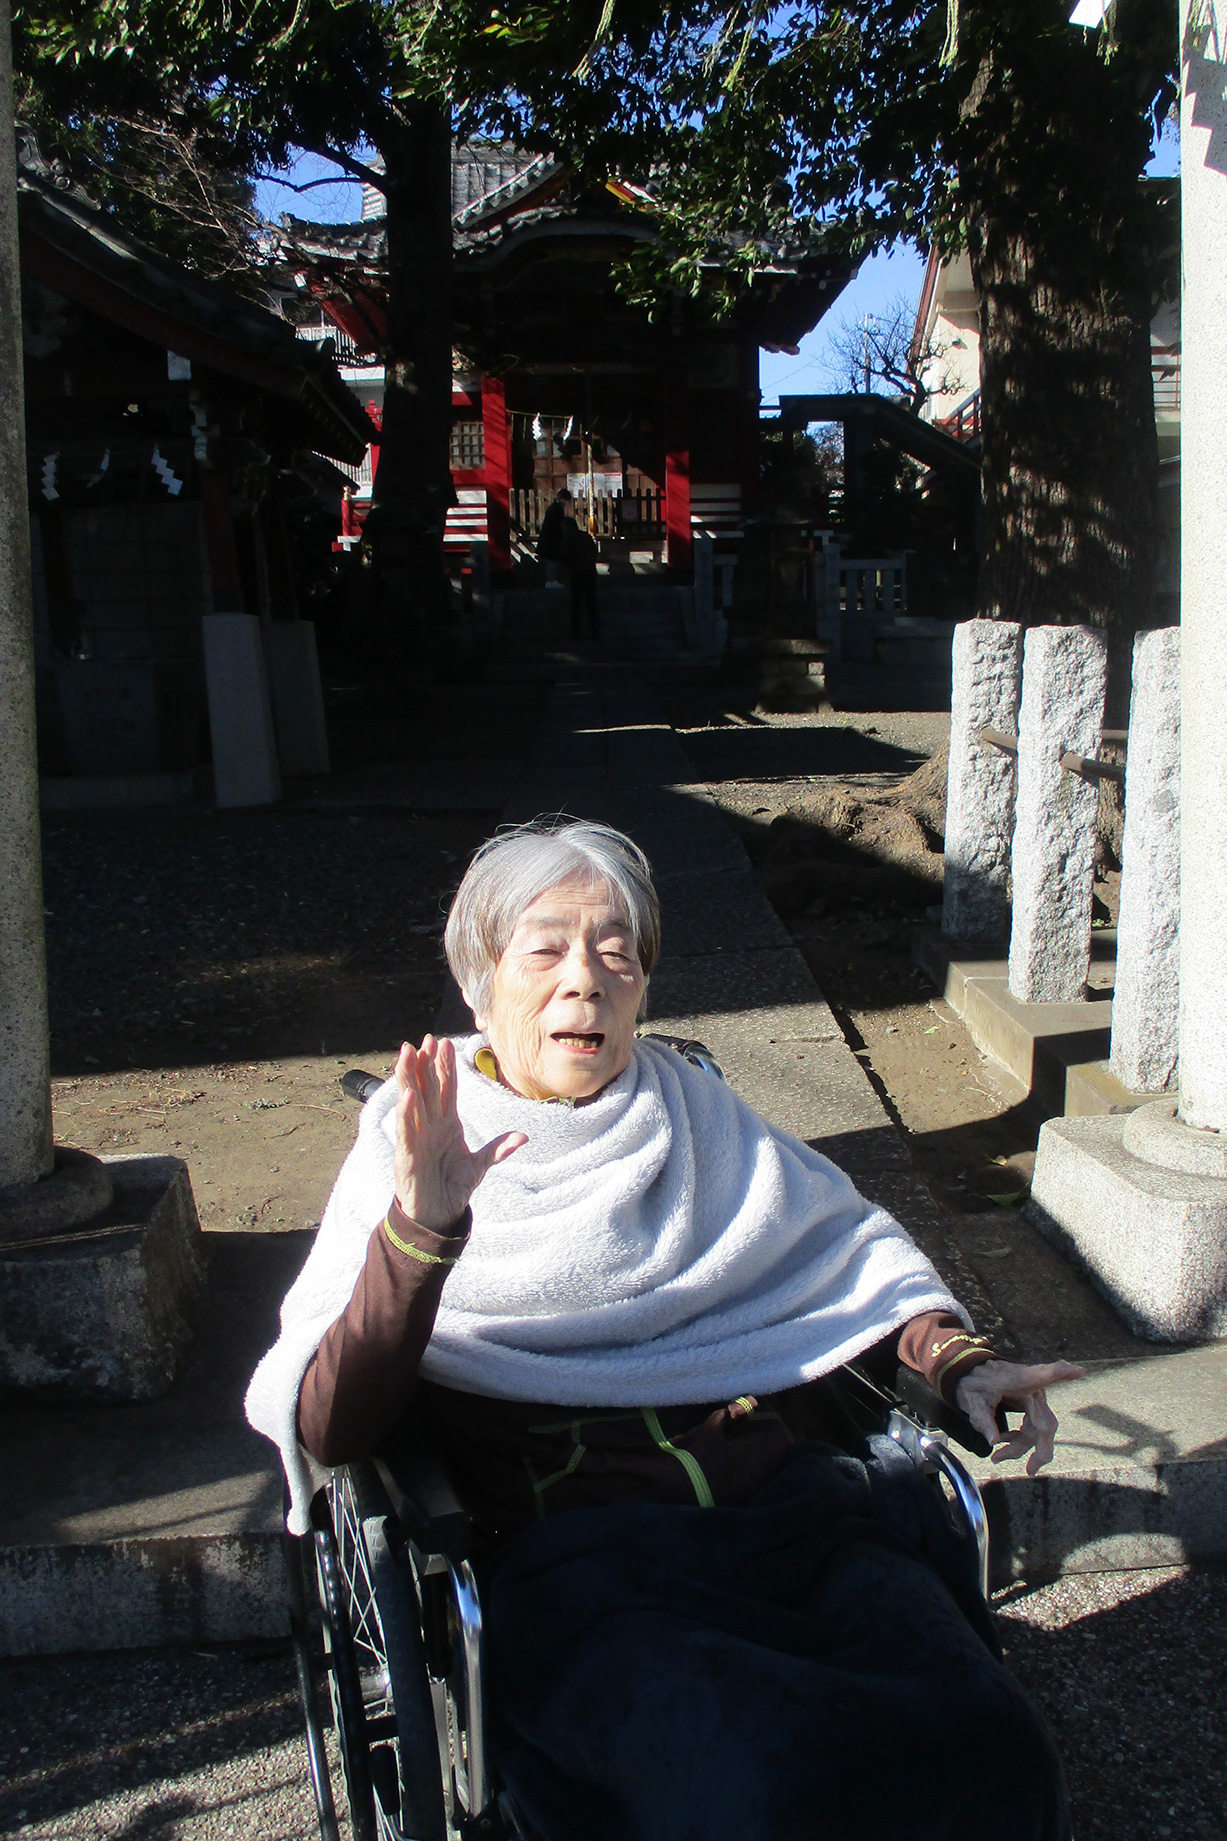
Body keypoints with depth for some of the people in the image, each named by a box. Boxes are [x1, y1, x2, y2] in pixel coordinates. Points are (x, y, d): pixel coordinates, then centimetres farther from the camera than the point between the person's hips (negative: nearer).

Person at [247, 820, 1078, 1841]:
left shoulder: (693, 1110, 21)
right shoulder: (410, 1149, 9)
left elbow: (851, 1244, 26)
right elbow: (325, 1430, -2)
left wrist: (959, 1360, 6)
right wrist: (420, 1227, -18)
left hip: (797, 1511, 4)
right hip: (577, 1556, -3)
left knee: (992, 1746, -24)